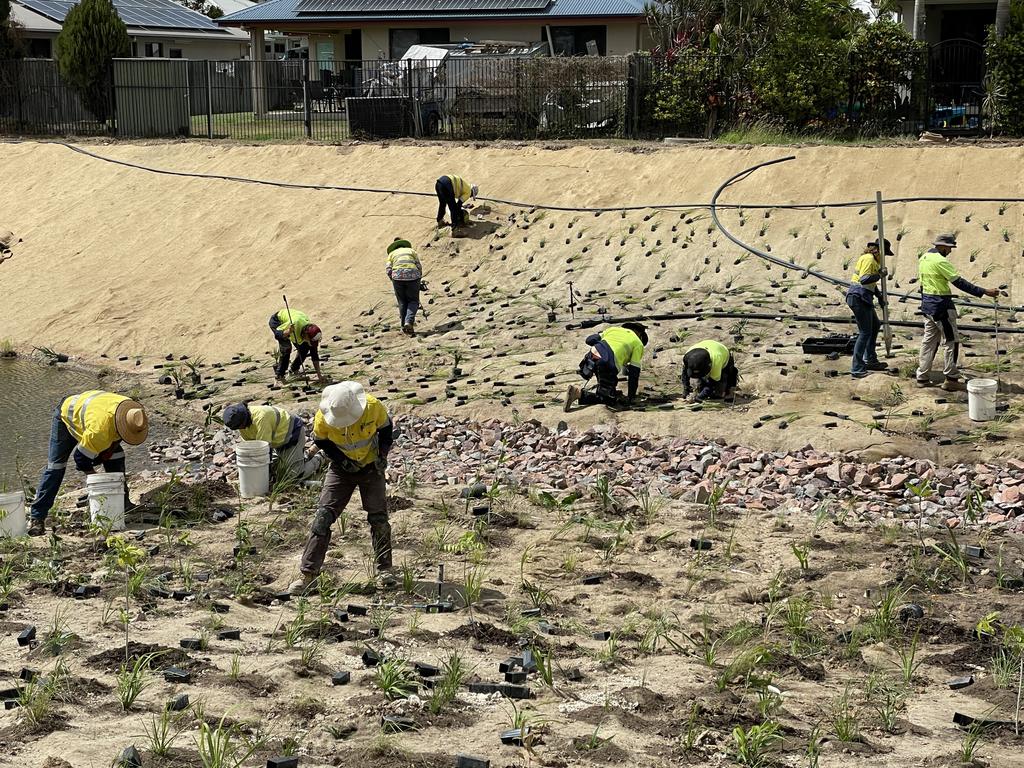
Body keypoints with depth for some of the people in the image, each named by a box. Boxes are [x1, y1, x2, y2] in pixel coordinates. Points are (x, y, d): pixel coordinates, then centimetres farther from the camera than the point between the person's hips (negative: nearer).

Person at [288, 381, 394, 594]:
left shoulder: (373, 407, -25)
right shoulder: (324, 416, -24)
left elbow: (385, 429, -4)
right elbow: (320, 440, -5)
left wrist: (382, 455, -15)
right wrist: (342, 460, -16)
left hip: (371, 467, 0)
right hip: (341, 469, 0)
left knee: (378, 518, -1)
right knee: (323, 517, -8)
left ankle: (384, 570, 16)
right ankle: (307, 573, -5)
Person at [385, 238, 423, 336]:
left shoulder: (392, 253, 23)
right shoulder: (411, 251, 23)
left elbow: (388, 269, 7)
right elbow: (419, 266, 11)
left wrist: (394, 280, 18)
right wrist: (419, 280, 20)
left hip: (397, 276, 1)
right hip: (413, 275, -1)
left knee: (402, 302, 12)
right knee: (413, 301, 8)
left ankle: (404, 326, 10)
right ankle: (409, 322, -13)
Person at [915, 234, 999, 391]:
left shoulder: (923, 258, 9)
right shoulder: (940, 261, -18)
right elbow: (960, 283, -22)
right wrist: (984, 292, -22)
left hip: (927, 304, 9)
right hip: (941, 306, -9)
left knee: (929, 340, 14)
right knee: (952, 341, -2)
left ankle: (923, 377, 16)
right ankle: (951, 379, 0)